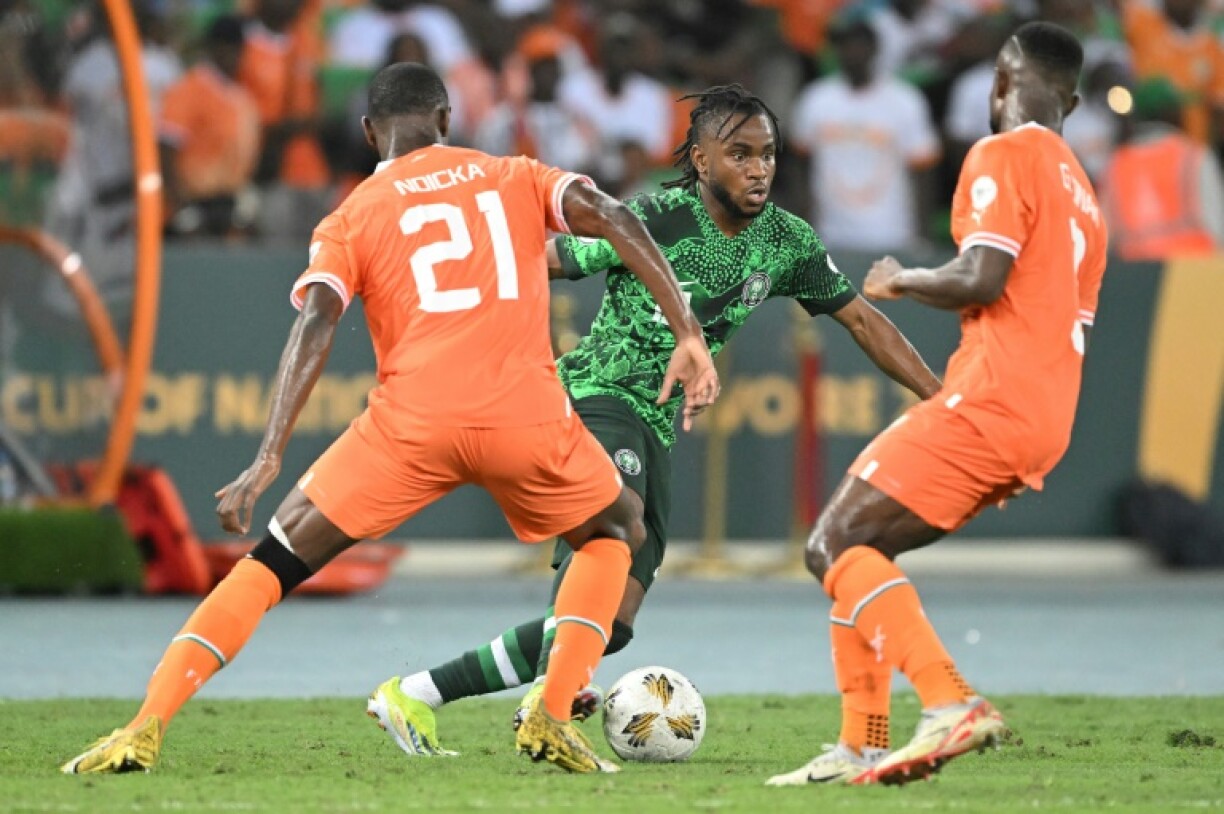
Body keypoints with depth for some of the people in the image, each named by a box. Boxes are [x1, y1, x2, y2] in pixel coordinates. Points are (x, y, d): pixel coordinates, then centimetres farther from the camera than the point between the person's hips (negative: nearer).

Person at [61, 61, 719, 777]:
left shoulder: (351, 219, 16)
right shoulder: (515, 178, 20)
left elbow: (315, 323, -1)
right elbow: (610, 216, 3)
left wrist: (270, 458, -8)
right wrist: (689, 335, 0)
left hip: (410, 422, 0)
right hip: (527, 416, 0)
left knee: (275, 560, 11)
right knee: (617, 531, 29)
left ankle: (144, 733, -1)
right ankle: (552, 719, 13)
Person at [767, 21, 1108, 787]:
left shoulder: (1003, 156, -5)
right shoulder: (1083, 194, 23)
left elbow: (982, 277, -18)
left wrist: (901, 280, 0)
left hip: (987, 406, -9)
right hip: (1043, 426, 9)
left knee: (836, 544, -10)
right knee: (851, 549, 14)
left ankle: (954, 704, -24)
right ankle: (861, 746, 8)